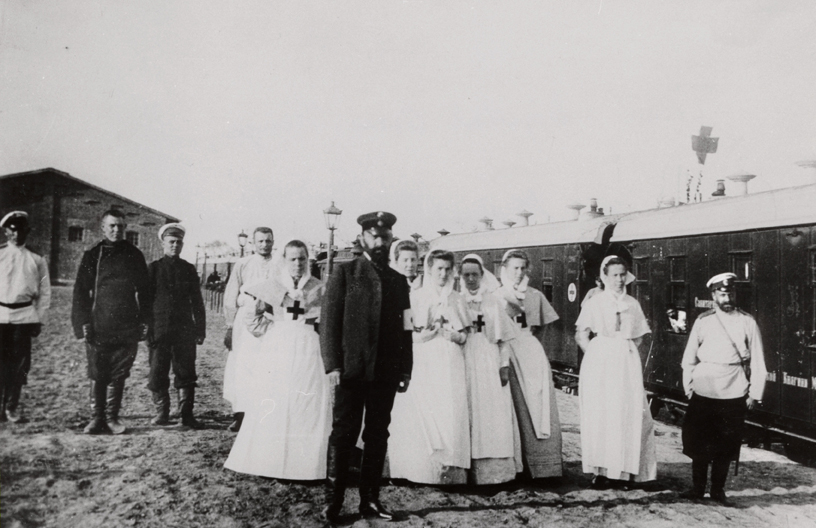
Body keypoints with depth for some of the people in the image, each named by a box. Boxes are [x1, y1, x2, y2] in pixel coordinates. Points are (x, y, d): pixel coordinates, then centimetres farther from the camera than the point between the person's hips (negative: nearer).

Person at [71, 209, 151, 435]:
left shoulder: (134, 256, 9)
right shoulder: (92, 256, 7)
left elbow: (144, 290, 10)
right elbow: (81, 291, 5)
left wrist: (143, 321, 4)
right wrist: (84, 322, -4)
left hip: (127, 328, 1)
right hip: (98, 327, 0)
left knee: (118, 375, 4)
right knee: (98, 375, 2)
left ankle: (112, 417, 13)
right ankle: (98, 418, 12)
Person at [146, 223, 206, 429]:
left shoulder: (189, 269, 11)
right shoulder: (153, 268, 5)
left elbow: (197, 301, 13)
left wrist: (201, 329, 8)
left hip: (185, 328, 2)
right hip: (159, 328, -1)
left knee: (186, 373, 1)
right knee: (158, 372, 1)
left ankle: (187, 414, 6)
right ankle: (162, 413, 13)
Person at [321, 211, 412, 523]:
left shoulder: (398, 281, 13)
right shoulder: (345, 273, 2)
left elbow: (405, 329, 13)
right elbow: (329, 320, -4)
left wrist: (405, 369, 8)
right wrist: (332, 364, -12)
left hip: (386, 372, 4)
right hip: (351, 369, -4)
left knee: (378, 437, 8)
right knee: (343, 435, 0)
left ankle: (370, 500, 18)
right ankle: (333, 503, 8)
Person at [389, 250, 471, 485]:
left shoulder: (456, 299, 13)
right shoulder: (415, 297, 5)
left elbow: (463, 337, 13)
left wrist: (451, 334, -7)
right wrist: (428, 333, -13)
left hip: (450, 367, 2)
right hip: (423, 366, -2)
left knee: (450, 417, -6)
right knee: (421, 419, -6)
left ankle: (450, 473, -1)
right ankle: (420, 472, 0)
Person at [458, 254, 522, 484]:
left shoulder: (494, 302, 9)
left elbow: (504, 338, 8)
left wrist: (504, 366, -1)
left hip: (490, 363, 0)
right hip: (466, 363, 0)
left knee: (495, 413, -4)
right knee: (471, 415, -2)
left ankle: (497, 469, 2)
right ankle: (472, 470, 3)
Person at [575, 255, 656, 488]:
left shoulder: (633, 304, 11)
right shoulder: (595, 303, 2)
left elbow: (638, 338, 15)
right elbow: (581, 336, 1)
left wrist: (624, 351, 0)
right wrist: (596, 356, -7)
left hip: (627, 363, 3)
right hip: (600, 365, -3)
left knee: (628, 414, -1)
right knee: (600, 414, -4)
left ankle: (623, 471, 6)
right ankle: (601, 471, 1)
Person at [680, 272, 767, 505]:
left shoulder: (747, 322, 1)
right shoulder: (703, 321, 2)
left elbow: (757, 361, 1)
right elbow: (689, 357, 5)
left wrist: (755, 394, -2)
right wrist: (688, 387, 0)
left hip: (734, 394, 0)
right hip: (703, 391, 0)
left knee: (726, 444, 7)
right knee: (698, 441, 6)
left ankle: (718, 489, 22)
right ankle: (697, 487, 21)